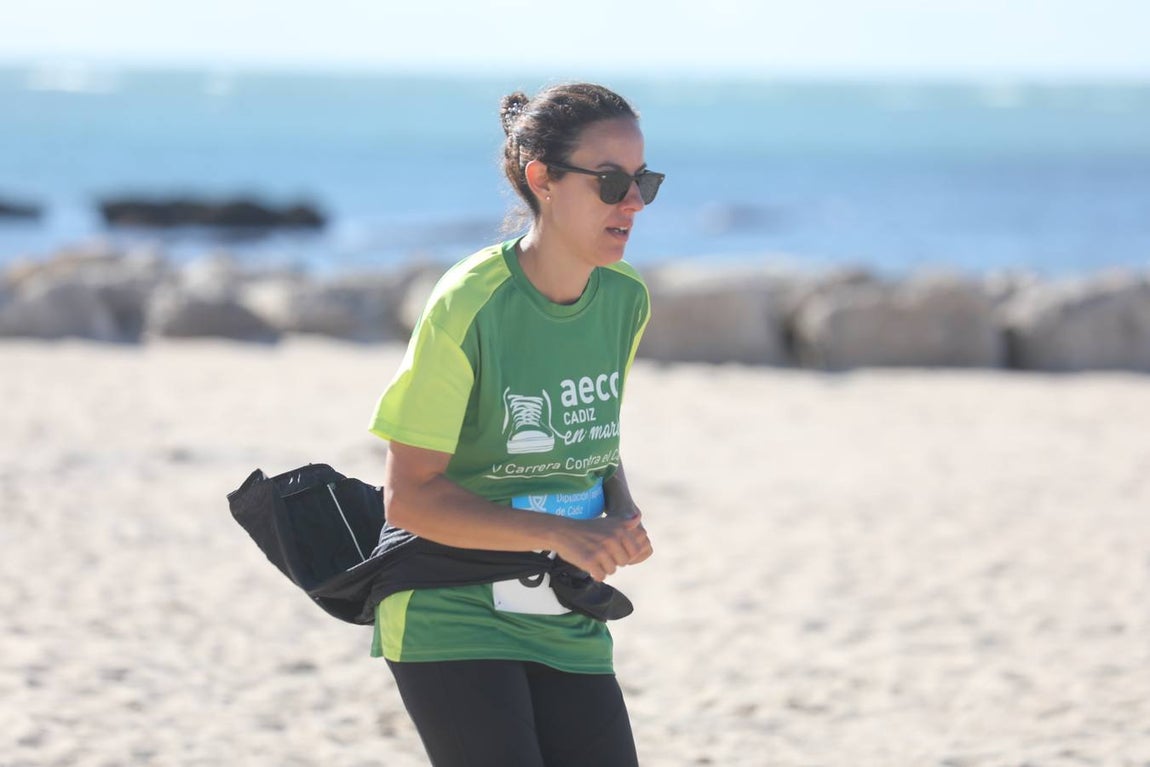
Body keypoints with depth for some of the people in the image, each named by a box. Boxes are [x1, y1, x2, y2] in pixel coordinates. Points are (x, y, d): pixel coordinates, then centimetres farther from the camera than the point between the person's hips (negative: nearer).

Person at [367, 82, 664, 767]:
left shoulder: (625, 300, 1)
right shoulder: (468, 309, -19)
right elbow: (409, 497, -18)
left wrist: (622, 516, -2)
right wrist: (557, 534, -25)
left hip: (566, 627, 6)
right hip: (451, 625, -6)